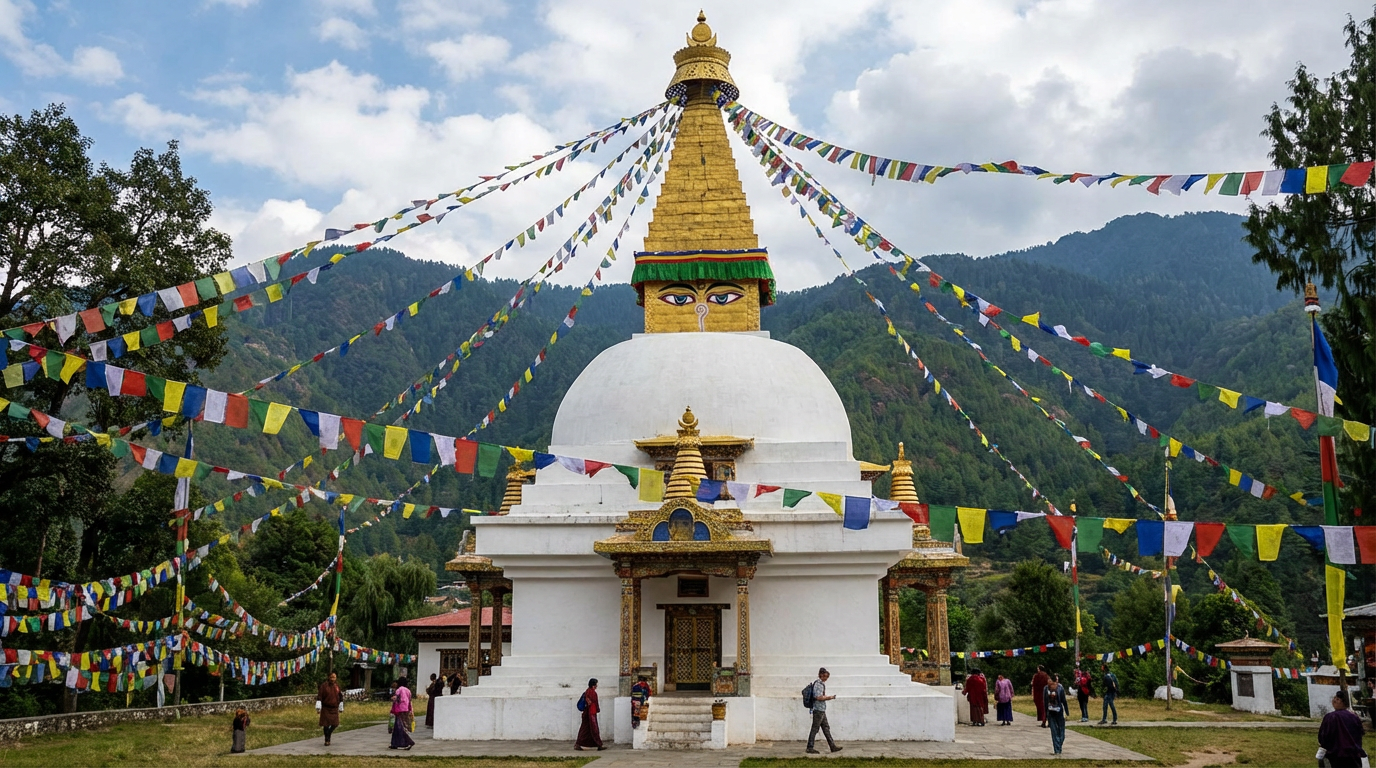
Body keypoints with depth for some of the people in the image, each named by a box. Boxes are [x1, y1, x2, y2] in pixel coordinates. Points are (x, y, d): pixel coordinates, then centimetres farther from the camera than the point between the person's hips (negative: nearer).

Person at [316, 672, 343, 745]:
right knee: (326, 724, -1)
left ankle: (329, 732, 31)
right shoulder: (324, 685, -8)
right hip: (326, 708, -3)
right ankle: (327, 740, 11)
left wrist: (341, 707, 18)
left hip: (334, 708, 3)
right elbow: (319, 696, -11)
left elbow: (340, 696, 14)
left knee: (335, 724, 0)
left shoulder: (337, 686, 4)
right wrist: (318, 706, -19)